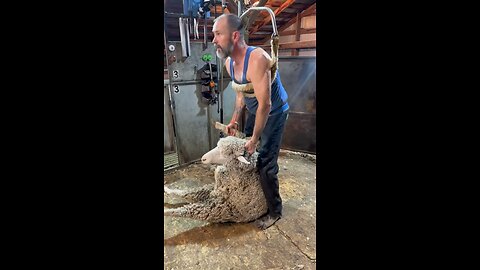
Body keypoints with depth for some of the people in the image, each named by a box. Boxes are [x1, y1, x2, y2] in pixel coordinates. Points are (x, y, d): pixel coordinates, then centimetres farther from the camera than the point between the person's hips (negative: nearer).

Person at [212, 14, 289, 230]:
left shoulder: (256, 59, -32)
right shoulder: (229, 62, -4)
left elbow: (265, 105, -31)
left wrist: (254, 139, -23)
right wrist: (234, 120, 6)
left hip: (273, 113, -8)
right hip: (254, 111, 8)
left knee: (265, 164, -8)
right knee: (246, 154, 14)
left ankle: (274, 211, 14)